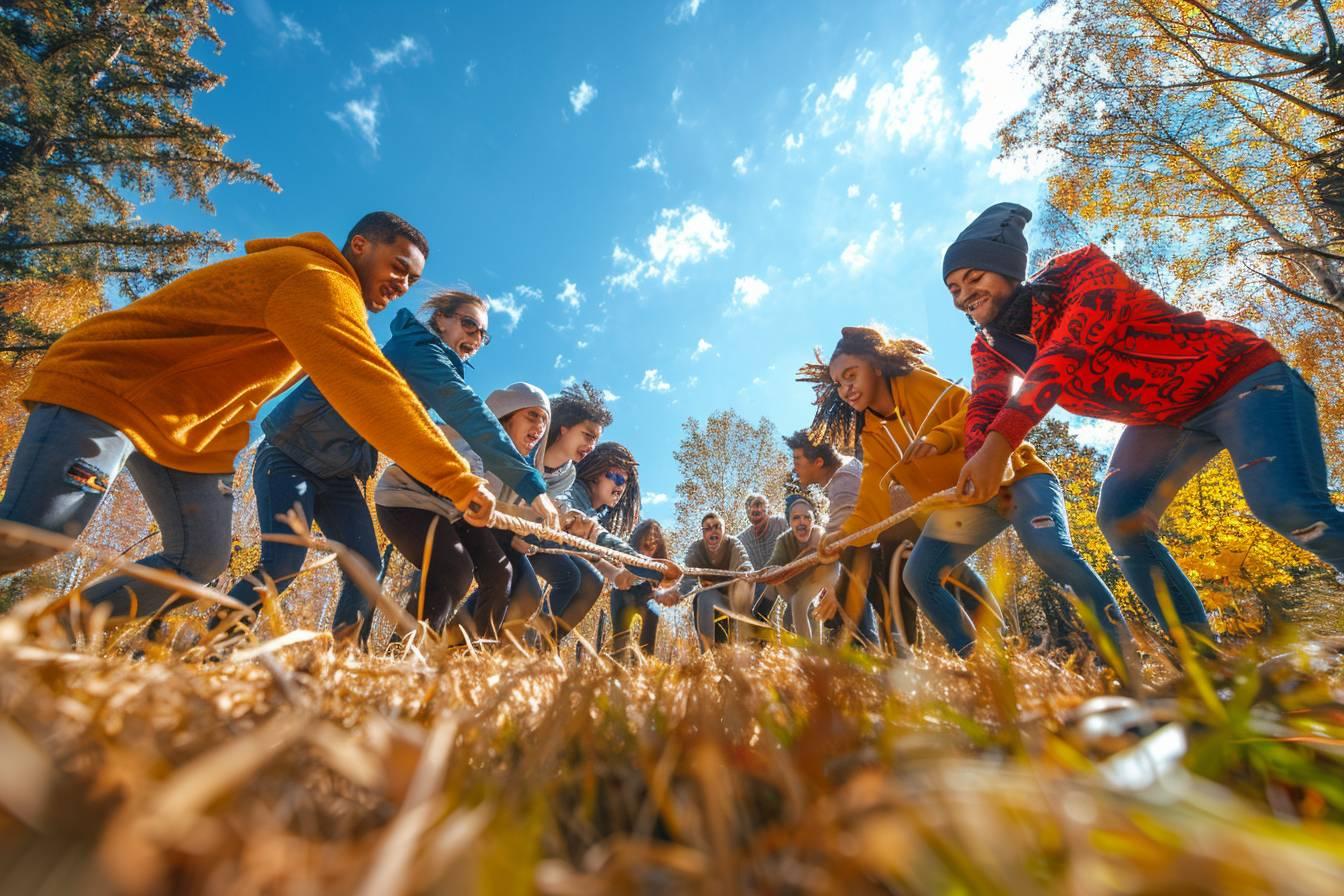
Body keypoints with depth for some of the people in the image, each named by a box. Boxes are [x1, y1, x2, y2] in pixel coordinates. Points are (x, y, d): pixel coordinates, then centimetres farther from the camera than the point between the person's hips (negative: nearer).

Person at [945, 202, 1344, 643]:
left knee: (1286, 505, -26)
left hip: (1239, 377, -5)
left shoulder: (1085, 271, -25)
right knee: (1119, 521, -11)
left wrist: (997, 445, -53)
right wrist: (978, 466, -44)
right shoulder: (990, 347, -6)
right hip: (1163, 420, 6)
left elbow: (1061, 358, -40)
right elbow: (986, 407, -21)